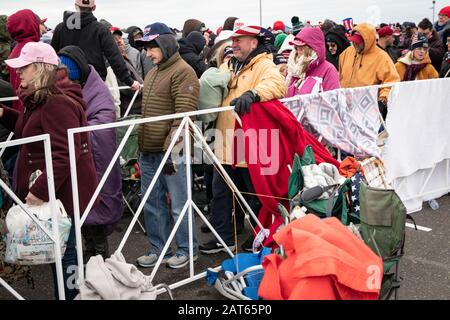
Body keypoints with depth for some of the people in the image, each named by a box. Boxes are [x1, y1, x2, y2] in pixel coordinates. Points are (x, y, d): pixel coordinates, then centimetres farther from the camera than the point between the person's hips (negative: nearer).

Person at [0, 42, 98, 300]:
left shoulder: (57, 104, -22)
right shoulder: (39, 100, 12)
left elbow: (65, 155, -28)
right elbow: (33, 131, 32)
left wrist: (41, 191, -28)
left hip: (63, 192, -10)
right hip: (51, 191, 10)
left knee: (64, 252, 2)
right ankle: (67, 292, 32)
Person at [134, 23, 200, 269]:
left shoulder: (182, 72, -11)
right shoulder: (153, 72, 18)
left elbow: (184, 115, -19)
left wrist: (170, 149, -22)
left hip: (171, 151, -9)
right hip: (148, 151, 9)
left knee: (178, 204, 3)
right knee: (152, 204, 15)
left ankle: (186, 249, 20)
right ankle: (158, 249, 28)